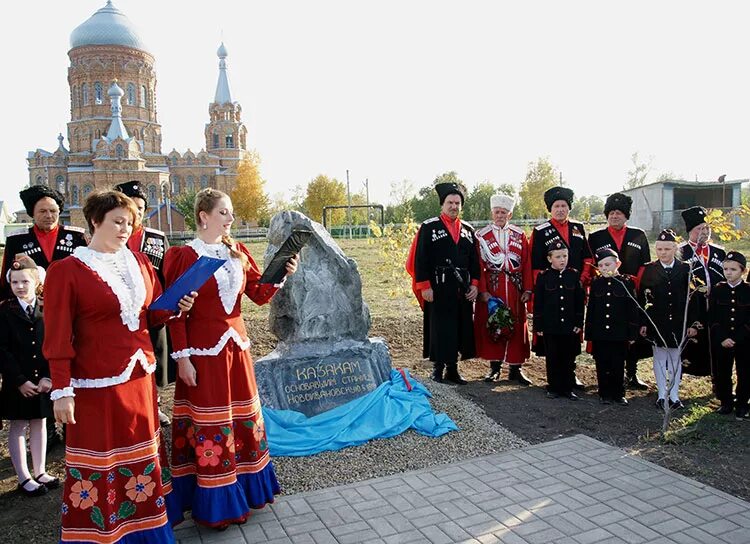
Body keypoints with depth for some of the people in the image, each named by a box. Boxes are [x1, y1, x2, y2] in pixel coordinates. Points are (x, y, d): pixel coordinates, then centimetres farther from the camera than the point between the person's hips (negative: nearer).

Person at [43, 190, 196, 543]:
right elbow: (58, 337, -10)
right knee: (99, 463, 4)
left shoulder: (139, 262, 8)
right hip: (97, 384, -6)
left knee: (143, 456, 17)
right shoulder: (66, 271, -9)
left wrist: (175, 308, -4)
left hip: (140, 376, 6)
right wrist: (62, 390, -12)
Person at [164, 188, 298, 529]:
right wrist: (182, 357, -13)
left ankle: (246, 487, 33)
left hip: (236, 345, 6)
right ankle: (215, 504, 20)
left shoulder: (238, 252, 8)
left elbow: (259, 294, 7)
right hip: (204, 350, -6)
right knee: (210, 425, 3)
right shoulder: (185, 256, -9)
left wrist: (280, 274, -10)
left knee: (243, 415, 15)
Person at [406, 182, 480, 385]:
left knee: (460, 329, 9)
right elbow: (420, 259, -7)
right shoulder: (428, 227, -2)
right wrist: (424, 286, -13)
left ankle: (452, 369, 21)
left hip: (463, 290, 5)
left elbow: (474, 260, 15)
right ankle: (438, 370, 13)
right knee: (439, 330, 0)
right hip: (437, 289, -5)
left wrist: (474, 284, 5)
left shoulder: (468, 230, 12)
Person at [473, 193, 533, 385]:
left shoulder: (519, 235, 8)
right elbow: (479, 265, -2)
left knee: (517, 327, 4)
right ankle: (495, 367, 14)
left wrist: (527, 289, -2)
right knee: (491, 326, 2)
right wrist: (482, 290, -10)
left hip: (515, 288, 2)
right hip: (491, 288, -2)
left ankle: (515, 368, 15)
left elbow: (527, 264, 5)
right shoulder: (482, 235, 2)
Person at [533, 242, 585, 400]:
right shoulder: (543, 276, -3)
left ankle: (568, 388, 20)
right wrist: (538, 326, -4)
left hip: (570, 326, 2)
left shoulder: (574, 275, 3)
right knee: (552, 358, 7)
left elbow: (579, 301, 5)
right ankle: (553, 388, 19)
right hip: (550, 327, -2)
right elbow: (538, 303, -2)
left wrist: (579, 322, 1)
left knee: (568, 358, 9)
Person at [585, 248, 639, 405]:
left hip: (619, 334, -2)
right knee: (602, 366, 9)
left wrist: (632, 333, -4)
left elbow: (633, 309, -2)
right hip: (599, 334, 2)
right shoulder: (596, 283, 2)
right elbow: (590, 309, 4)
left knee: (618, 366, 9)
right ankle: (605, 394, 21)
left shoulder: (627, 283, -4)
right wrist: (589, 333, 2)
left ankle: (619, 394, 22)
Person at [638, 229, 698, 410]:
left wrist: (692, 324, -2)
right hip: (657, 323, -1)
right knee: (660, 359, 8)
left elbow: (691, 298, 1)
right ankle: (662, 395, 16)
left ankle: (674, 396, 19)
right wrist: (643, 323, -4)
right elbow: (642, 299, -1)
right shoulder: (649, 270, -2)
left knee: (676, 359, 10)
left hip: (679, 323, 1)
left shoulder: (686, 269, 0)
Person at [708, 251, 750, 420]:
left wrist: (736, 339, -16)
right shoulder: (717, 290, 1)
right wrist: (722, 339, -13)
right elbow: (712, 318, -2)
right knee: (722, 373, 8)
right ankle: (726, 402, 23)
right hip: (721, 342, 1)